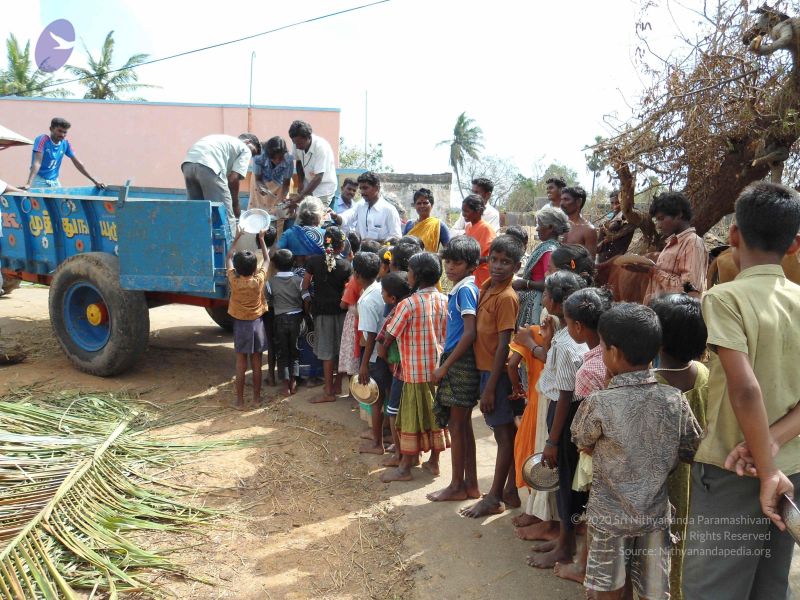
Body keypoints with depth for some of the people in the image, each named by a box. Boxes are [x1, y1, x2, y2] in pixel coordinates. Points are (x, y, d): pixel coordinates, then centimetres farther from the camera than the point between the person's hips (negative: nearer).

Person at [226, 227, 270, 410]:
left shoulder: (234, 281, -12)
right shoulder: (258, 280, -12)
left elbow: (228, 259, 6)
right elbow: (267, 260, 6)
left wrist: (236, 238, 14)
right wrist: (261, 239, 14)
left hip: (240, 325, 0)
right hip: (256, 324, 1)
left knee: (241, 365, 3)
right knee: (257, 364, 8)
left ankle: (240, 400, 7)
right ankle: (257, 397, 18)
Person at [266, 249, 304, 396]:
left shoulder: (271, 282, -8)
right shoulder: (299, 280, -7)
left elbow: (268, 301, -2)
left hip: (280, 319, -1)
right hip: (296, 318, 1)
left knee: (282, 352, 9)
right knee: (295, 351, 13)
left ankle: (287, 384, 6)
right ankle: (293, 382, 7)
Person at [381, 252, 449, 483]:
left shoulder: (408, 304, -16)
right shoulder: (445, 301, 1)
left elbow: (389, 337, -10)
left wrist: (382, 349, 9)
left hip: (416, 370, -5)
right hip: (439, 367, 6)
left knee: (412, 418, 4)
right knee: (436, 415, 15)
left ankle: (404, 468, 13)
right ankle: (434, 462, 26)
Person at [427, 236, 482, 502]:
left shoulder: (465, 290, -14)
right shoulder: (458, 290, 13)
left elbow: (469, 333, -21)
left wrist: (444, 367, -18)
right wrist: (445, 365, 17)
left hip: (461, 364, -9)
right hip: (458, 363, 9)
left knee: (456, 425, 0)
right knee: (463, 425, 14)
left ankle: (457, 486, 12)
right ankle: (471, 484, 23)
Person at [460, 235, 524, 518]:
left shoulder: (507, 297, -18)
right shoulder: (486, 287, 7)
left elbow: (503, 346, -19)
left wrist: (490, 387, -18)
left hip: (498, 372, -9)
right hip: (487, 368, 9)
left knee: (504, 433, 3)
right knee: (508, 431, 16)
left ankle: (494, 498, 13)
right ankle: (511, 490, 28)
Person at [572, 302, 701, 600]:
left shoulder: (598, 404, -20)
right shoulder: (675, 400, -10)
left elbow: (583, 444, -2)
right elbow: (694, 451, 2)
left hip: (609, 516, -3)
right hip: (656, 514, 3)